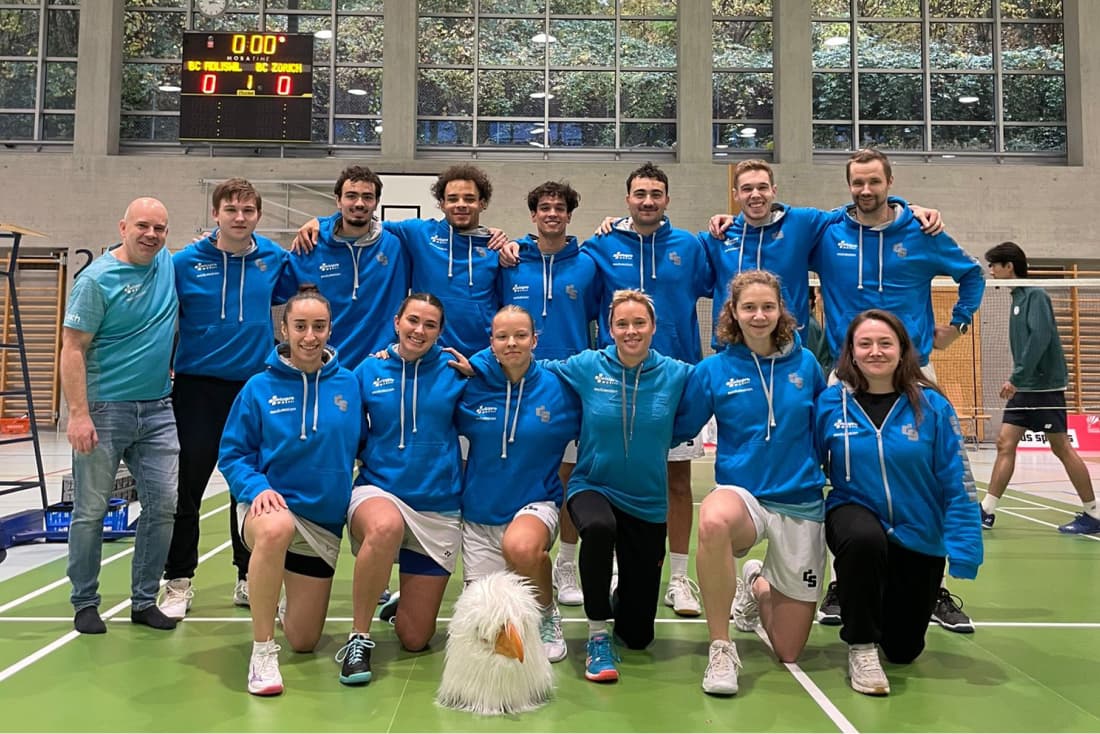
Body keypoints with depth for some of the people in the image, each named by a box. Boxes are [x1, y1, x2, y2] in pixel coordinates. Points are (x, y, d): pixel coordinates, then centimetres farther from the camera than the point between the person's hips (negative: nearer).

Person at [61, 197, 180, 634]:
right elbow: (72, 349, -11)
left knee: (163, 506, 5)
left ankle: (144, 602, 18)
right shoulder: (97, 279, -9)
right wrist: (78, 414, -18)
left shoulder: (171, 266, 6)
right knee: (90, 511, 4)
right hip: (104, 410, -5)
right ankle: (85, 603, 20)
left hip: (158, 410, 5)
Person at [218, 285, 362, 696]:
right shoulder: (259, 388, -7)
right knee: (276, 530, -43)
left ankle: (288, 606, 50)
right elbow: (232, 454, -4)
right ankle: (262, 651, -23)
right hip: (270, 505, -2)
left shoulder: (350, 384, -5)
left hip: (325, 519, 3)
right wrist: (257, 489, -20)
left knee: (304, 642, 11)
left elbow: (363, 446, 4)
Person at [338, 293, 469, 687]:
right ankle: (359, 638, -19)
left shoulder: (453, 370, -2)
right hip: (378, 490, -1)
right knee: (386, 527, -41)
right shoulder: (369, 370, 0)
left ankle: (403, 598, 40)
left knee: (414, 639, 2)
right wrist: (370, 457, -6)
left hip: (439, 507, 1)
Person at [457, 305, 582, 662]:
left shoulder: (558, 388, -8)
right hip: (480, 512, 2)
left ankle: (547, 617, -7)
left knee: (520, 546, -37)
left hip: (535, 503, -2)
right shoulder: (471, 384, -7)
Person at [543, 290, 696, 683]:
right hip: (592, 487, -1)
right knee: (599, 527, -41)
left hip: (647, 502, 2)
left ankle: (618, 600, 43)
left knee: (639, 634, 4)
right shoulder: (586, 366, -8)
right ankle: (598, 635, -17)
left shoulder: (677, 374, -8)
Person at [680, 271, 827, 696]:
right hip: (742, 494, -1)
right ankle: (721, 648, -20)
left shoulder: (806, 364, -2)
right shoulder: (713, 370, -5)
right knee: (713, 521, -43)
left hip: (801, 502, 2)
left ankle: (758, 585, 40)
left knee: (788, 652, 6)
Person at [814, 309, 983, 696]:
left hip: (919, 537, 2)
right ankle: (861, 646, -15)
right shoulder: (831, 403, -11)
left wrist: (964, 549, -14)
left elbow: (957, 484, -10)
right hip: (855, 513, -1)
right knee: (865, 540, -39)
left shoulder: (932, 405, -13)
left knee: (904, 649, 13)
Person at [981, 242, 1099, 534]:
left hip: (1044, 386, -8)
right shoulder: (1018, 297, 13)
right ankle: (986, 511, 5)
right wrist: (1017, 381, 13)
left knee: (1062, 448, 0)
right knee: (1005, 445, 4)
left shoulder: (1035, 295, -12)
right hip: (1024, 387, 8)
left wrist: (1017, 378, -23)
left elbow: (1040, 339, -23)